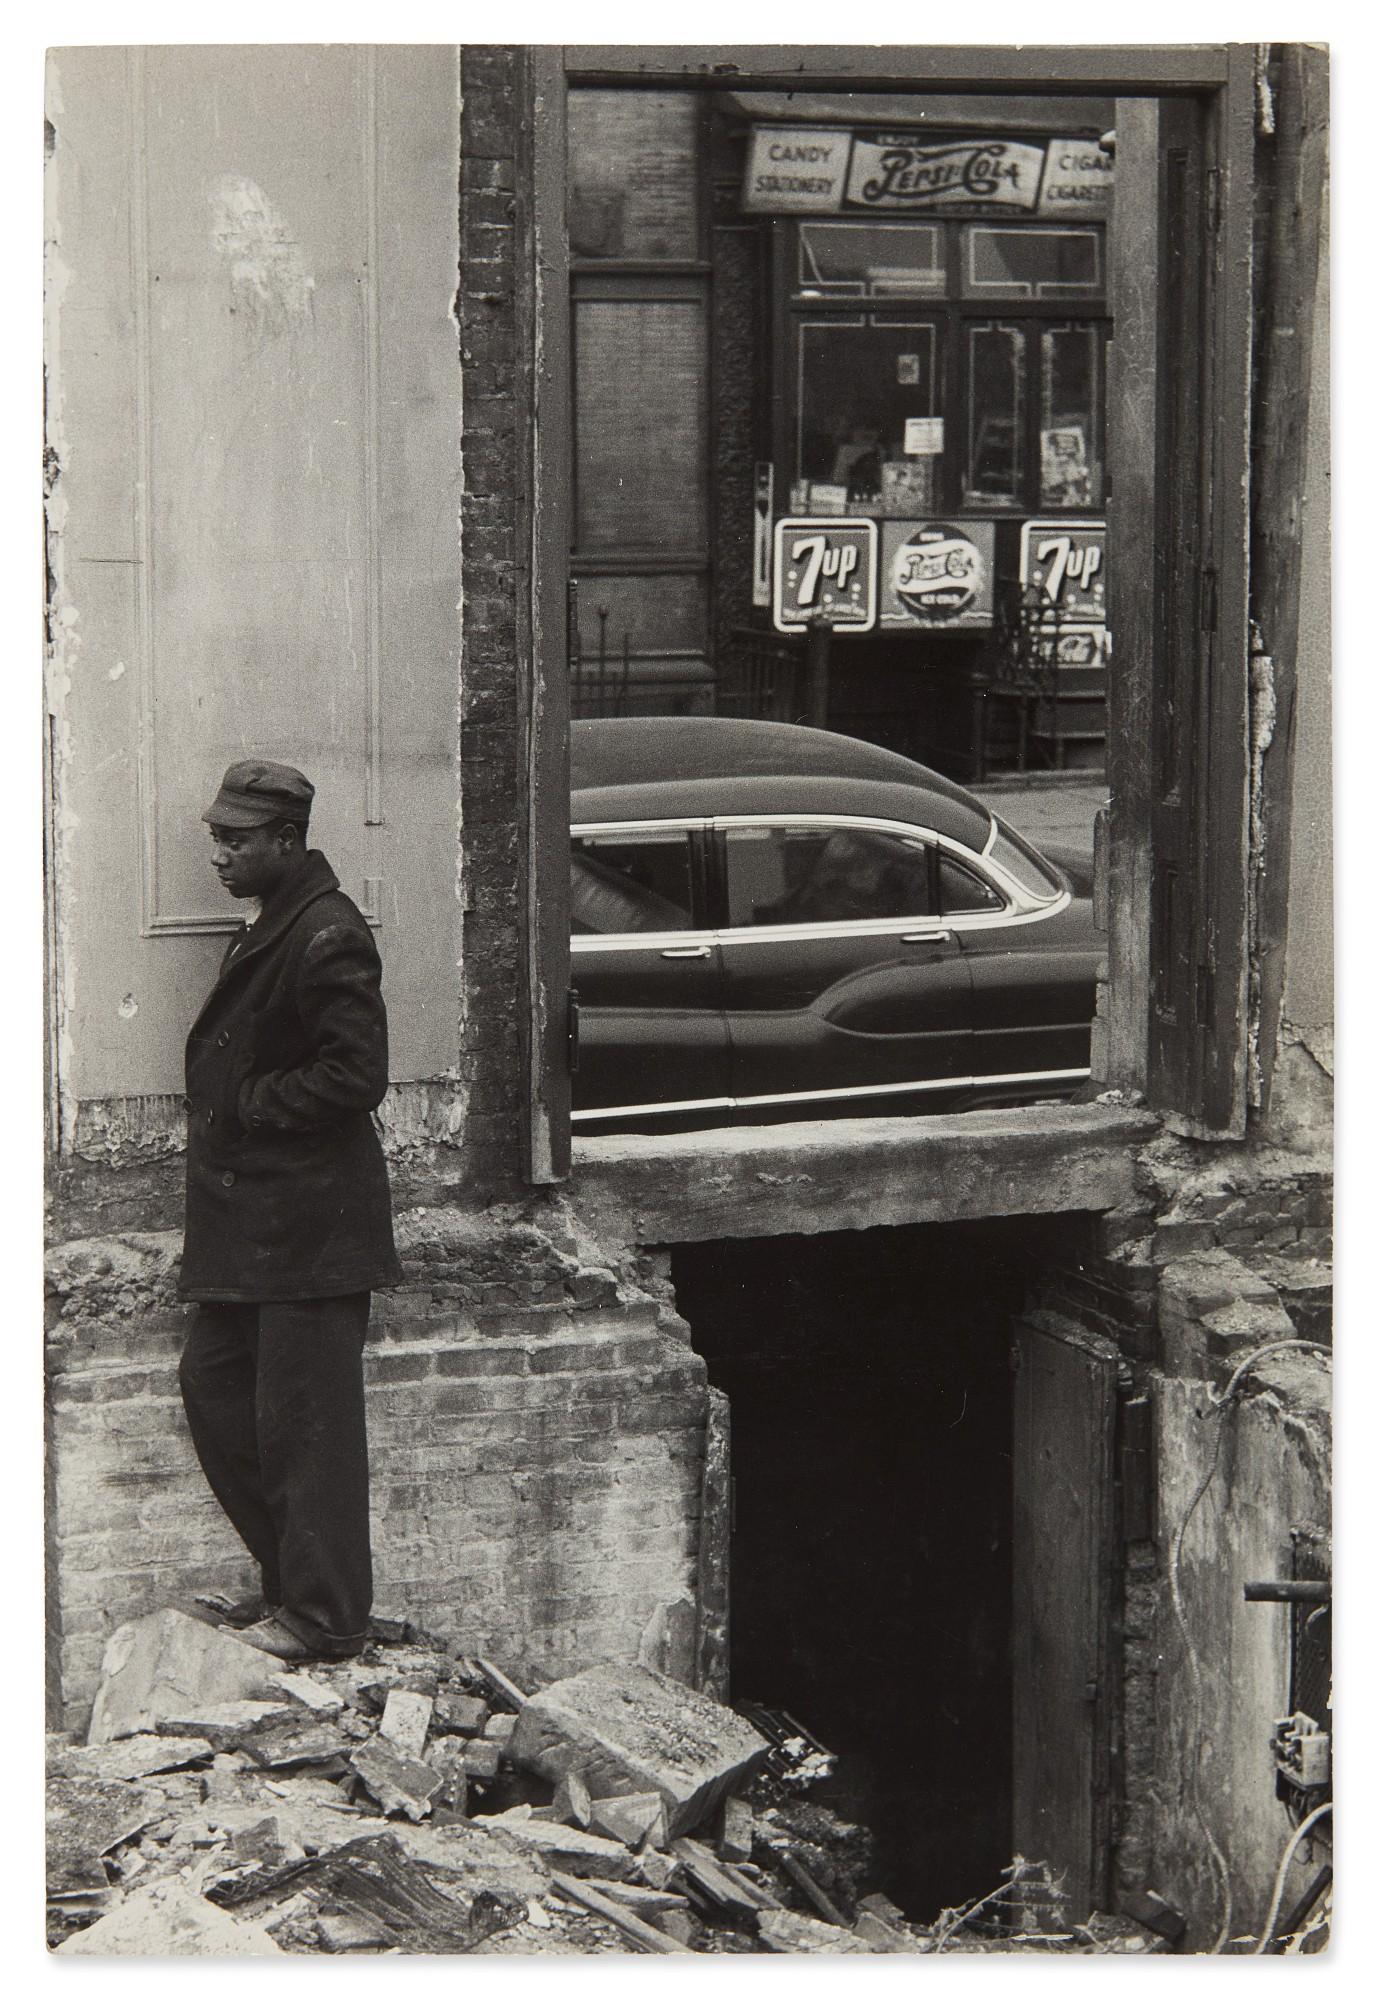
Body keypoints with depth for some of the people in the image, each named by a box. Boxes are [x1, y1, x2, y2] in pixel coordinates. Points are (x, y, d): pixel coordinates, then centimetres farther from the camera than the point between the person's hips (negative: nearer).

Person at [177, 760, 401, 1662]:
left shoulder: (327, 938, -16)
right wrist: (226, 1108, 9)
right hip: (254, 1223, 11)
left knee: (304, 1418, -4)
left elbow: (357, 1073, -22)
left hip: (310, 1223, -11)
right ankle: (291, 1578, 24)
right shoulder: (269, 928, 16)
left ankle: (324, 1617, 4)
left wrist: (250, 1105, -15)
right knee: (213, 1384, 14)